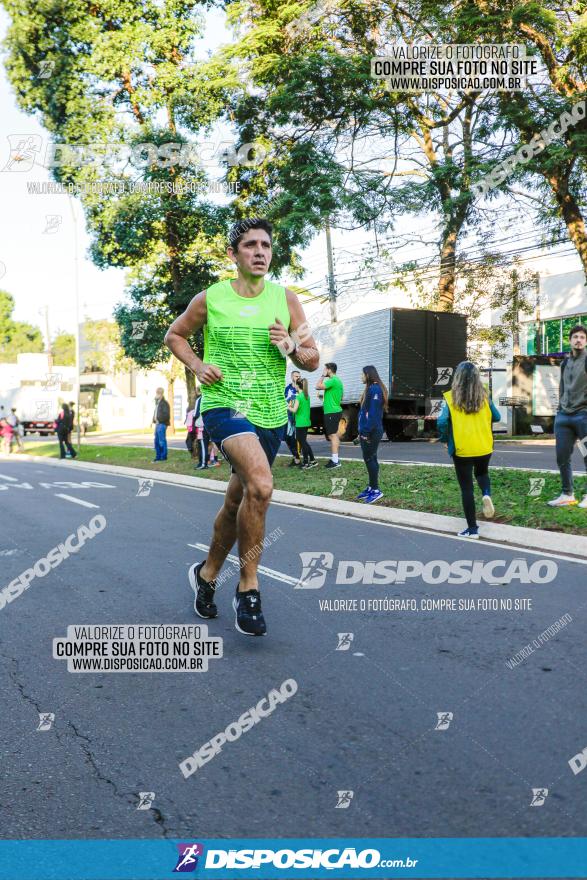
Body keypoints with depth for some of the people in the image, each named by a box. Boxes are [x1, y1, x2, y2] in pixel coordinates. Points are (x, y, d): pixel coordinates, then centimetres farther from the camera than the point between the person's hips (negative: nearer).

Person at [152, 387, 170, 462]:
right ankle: (158, 456, 17)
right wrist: (154, 420, 12)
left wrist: (159, 420, -18)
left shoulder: (164, 403, -11)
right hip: (157, 424, 9)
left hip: (162, 424, -9)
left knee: (162, 441, -7)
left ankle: (164, 457, -1)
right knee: (157, 441, 11)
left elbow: (167, 415, -17)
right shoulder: (157, 403, 18)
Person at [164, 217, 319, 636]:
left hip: (271, 415, 4)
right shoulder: (210, 299, 0)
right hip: (224, 406, -4)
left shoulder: (286, 298, 4)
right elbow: (175, 335, 16)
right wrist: (197, 365, -3)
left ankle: (207, 573, 39)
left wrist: (291, 346, -15)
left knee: (237, 503, 14)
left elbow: (313, 361, 7)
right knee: (260, 485, -29)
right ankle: (248, 588, -13)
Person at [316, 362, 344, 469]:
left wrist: (323, 376, -10)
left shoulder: (332, 380, -17)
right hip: (335, 410, 10)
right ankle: (334, 458, 21)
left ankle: (335, 461, -11)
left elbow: (318, 386, -21)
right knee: (334, 435, 15)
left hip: (331, 412, -10)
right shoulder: (337, 380, 16)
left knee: (332, 435, -10)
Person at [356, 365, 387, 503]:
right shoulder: (370, 389, 15)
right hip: (367, 431, 10)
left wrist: (366, 431, -22)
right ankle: (371, 487, 19)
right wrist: (362, 430, 17)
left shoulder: (375, 389, -16)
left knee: (369, 459, -5)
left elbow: (373, 412, -22)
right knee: (369, 459, 13)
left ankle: (376, 490, 0)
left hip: (371, 432, -10)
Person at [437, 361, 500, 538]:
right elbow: (497, 417, 5)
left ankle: (472, 528, 10)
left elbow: (442, 422, -19)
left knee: (467, 488, 7)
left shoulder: (450, 398, -11)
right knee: (482, 473, 31)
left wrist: (445, 439, -1)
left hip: (461, 450, -2)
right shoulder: (483, 397, -3)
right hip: (484, 448, 3)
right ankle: (487, 494, -1)